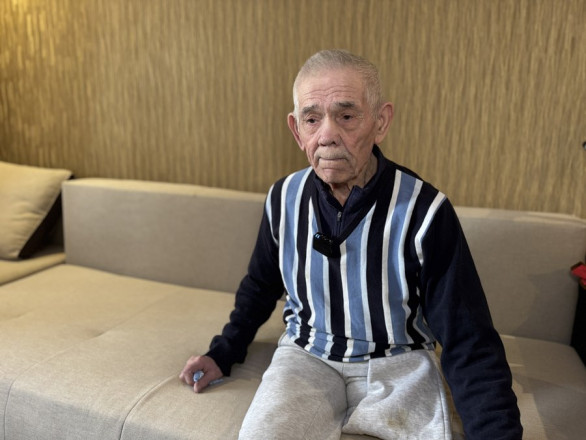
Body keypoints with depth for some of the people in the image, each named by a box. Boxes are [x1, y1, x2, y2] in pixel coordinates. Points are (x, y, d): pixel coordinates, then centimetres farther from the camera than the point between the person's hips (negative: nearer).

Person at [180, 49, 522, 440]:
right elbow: (261, 286, 12)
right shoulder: (284, 198, -6)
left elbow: (470, 343, -15)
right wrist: (223, 354, 9)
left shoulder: (425, 210, -18)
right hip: (306, 356, 2)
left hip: (398, 364, -1)